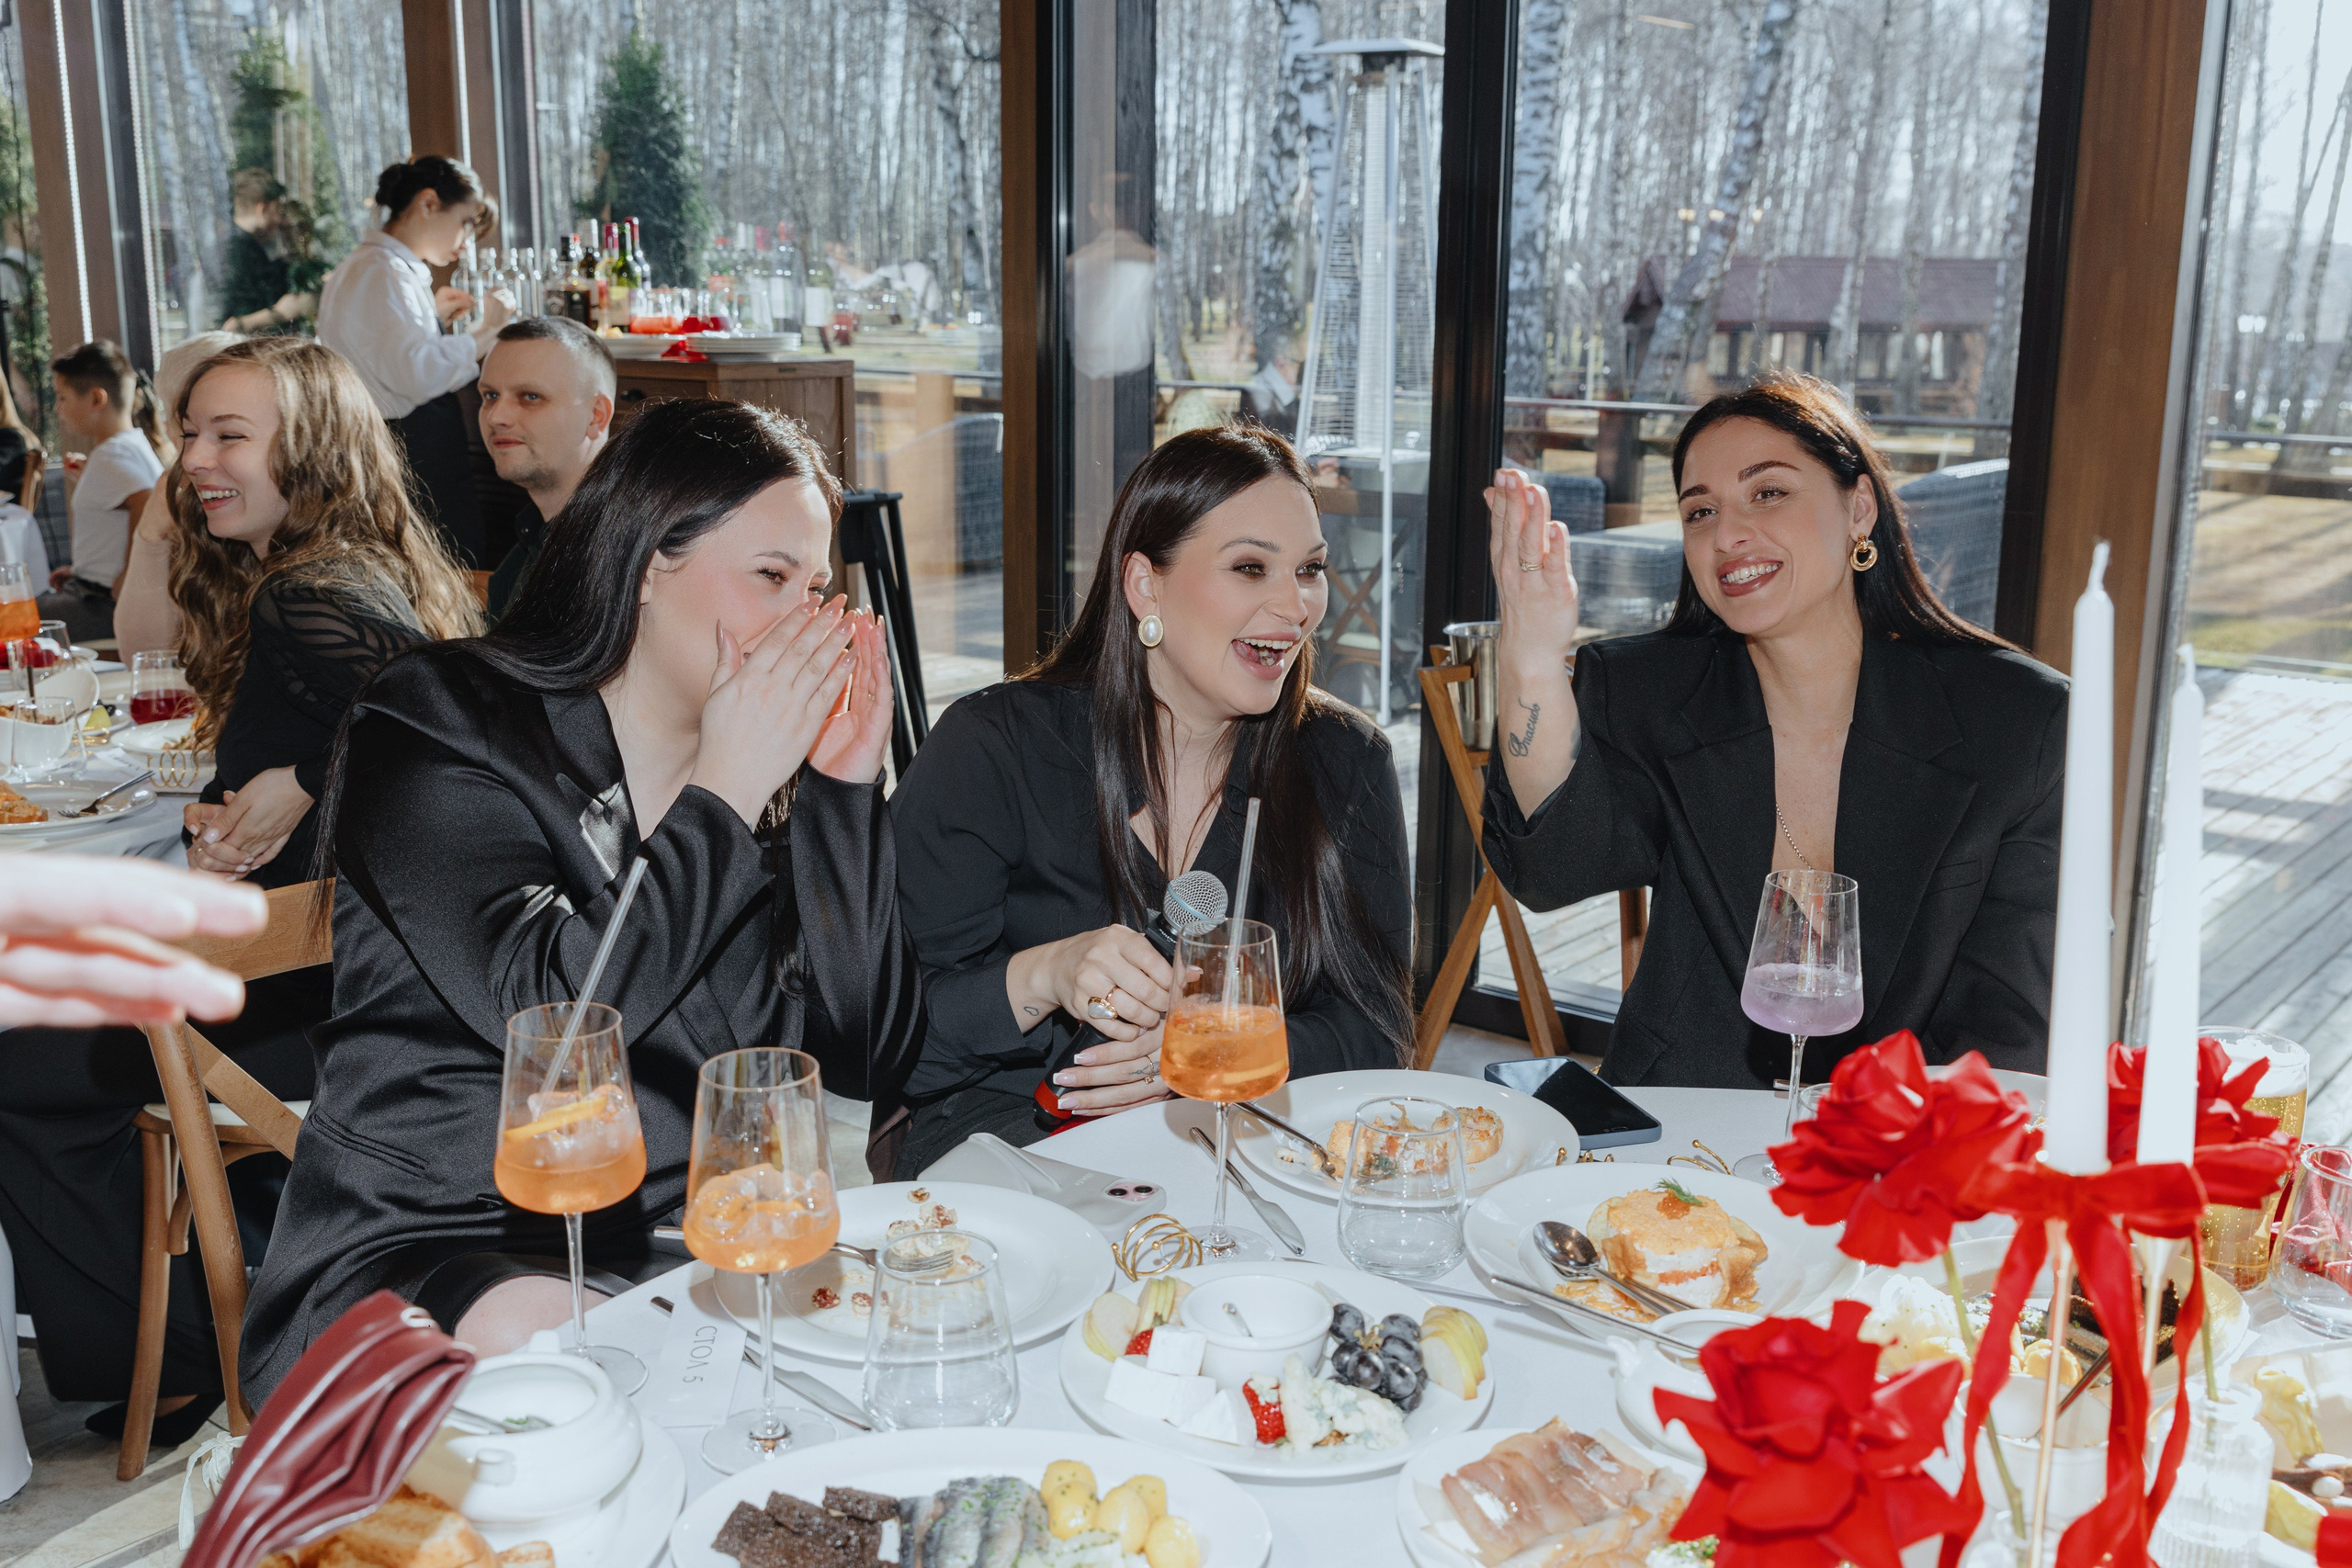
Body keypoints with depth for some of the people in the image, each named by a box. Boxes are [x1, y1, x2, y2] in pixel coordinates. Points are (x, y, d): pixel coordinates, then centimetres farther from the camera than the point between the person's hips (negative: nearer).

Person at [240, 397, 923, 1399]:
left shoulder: (778, 777, 9)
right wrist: (724, 792, -14)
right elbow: (552, 1014, -20)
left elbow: (869, 1062, 0)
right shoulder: (439, 733, -4)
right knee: (533, 1341, -37)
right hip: (435, 1243, -5)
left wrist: (849, 786, -5)